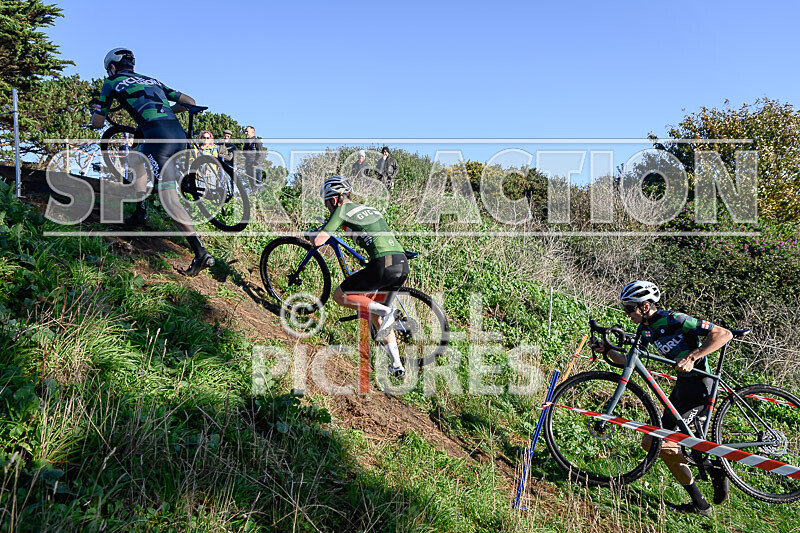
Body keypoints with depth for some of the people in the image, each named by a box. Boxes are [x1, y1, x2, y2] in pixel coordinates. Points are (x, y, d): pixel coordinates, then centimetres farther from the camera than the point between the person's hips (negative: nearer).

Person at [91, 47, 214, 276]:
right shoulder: (153, 80, 32)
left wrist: (97, 114, 46)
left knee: (170, 198, -4)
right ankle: (139, 214, 33)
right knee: (138, 157, 29)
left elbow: (97, 123, 21)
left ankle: (201, 253, -11)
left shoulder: (112, 83, 17)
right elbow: (189, 101, 30)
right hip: (179, 135, 7)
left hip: (158, 136, -7)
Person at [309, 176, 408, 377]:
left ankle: (384, 312, -8)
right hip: (403, 264, 8)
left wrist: (309, 234, 23)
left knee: (340, 296, 11)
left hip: (383, 265, -8)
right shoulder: (369, 208, 28)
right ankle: (397, 365, 16)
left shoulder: (342, 210, 6)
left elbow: (318, 240, 1)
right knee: (375, 314, 23)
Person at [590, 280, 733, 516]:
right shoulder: (645, 329, 5)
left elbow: (724, 334, -23)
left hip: (700, 385, -9)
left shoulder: (675, 320, -20)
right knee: (664, 443, 10)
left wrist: (692, 357, -31)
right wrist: (607, 350, -6)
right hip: (682, 384, 9)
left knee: (654, 442, -13)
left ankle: (713, 467, 1)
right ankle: (699, 504, 22)